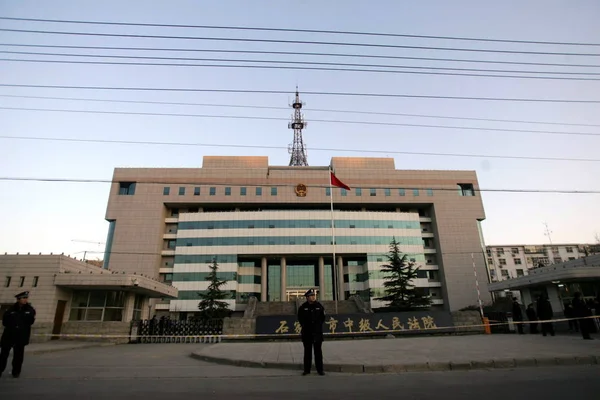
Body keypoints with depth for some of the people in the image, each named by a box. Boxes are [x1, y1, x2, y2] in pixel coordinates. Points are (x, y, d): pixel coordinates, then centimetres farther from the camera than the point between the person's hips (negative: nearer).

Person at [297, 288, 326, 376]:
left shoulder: (319, 306, 1)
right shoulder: (303, 307, -2)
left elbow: (323, 317, 9)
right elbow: (300, 318, 10)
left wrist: (318, 325, 3)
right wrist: (305, 326, 5)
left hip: (317, 332, 0)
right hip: (306, 333, 0)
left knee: (318, 351, 4)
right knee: (307, 351, 7)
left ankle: (320, 369, 12)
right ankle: (307, 370, 15)